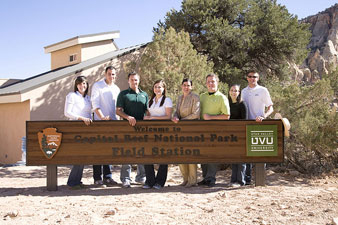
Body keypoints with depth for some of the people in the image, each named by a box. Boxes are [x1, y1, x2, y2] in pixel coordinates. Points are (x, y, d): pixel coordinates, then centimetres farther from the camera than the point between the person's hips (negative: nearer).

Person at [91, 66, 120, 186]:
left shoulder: (116, 88, 15)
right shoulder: (97, 86, -1)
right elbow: (95, 104, -10)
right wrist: (102, 117, -22)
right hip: (100, 122, -5)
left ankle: (107, 177, 14)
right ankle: (97, 178, 1)